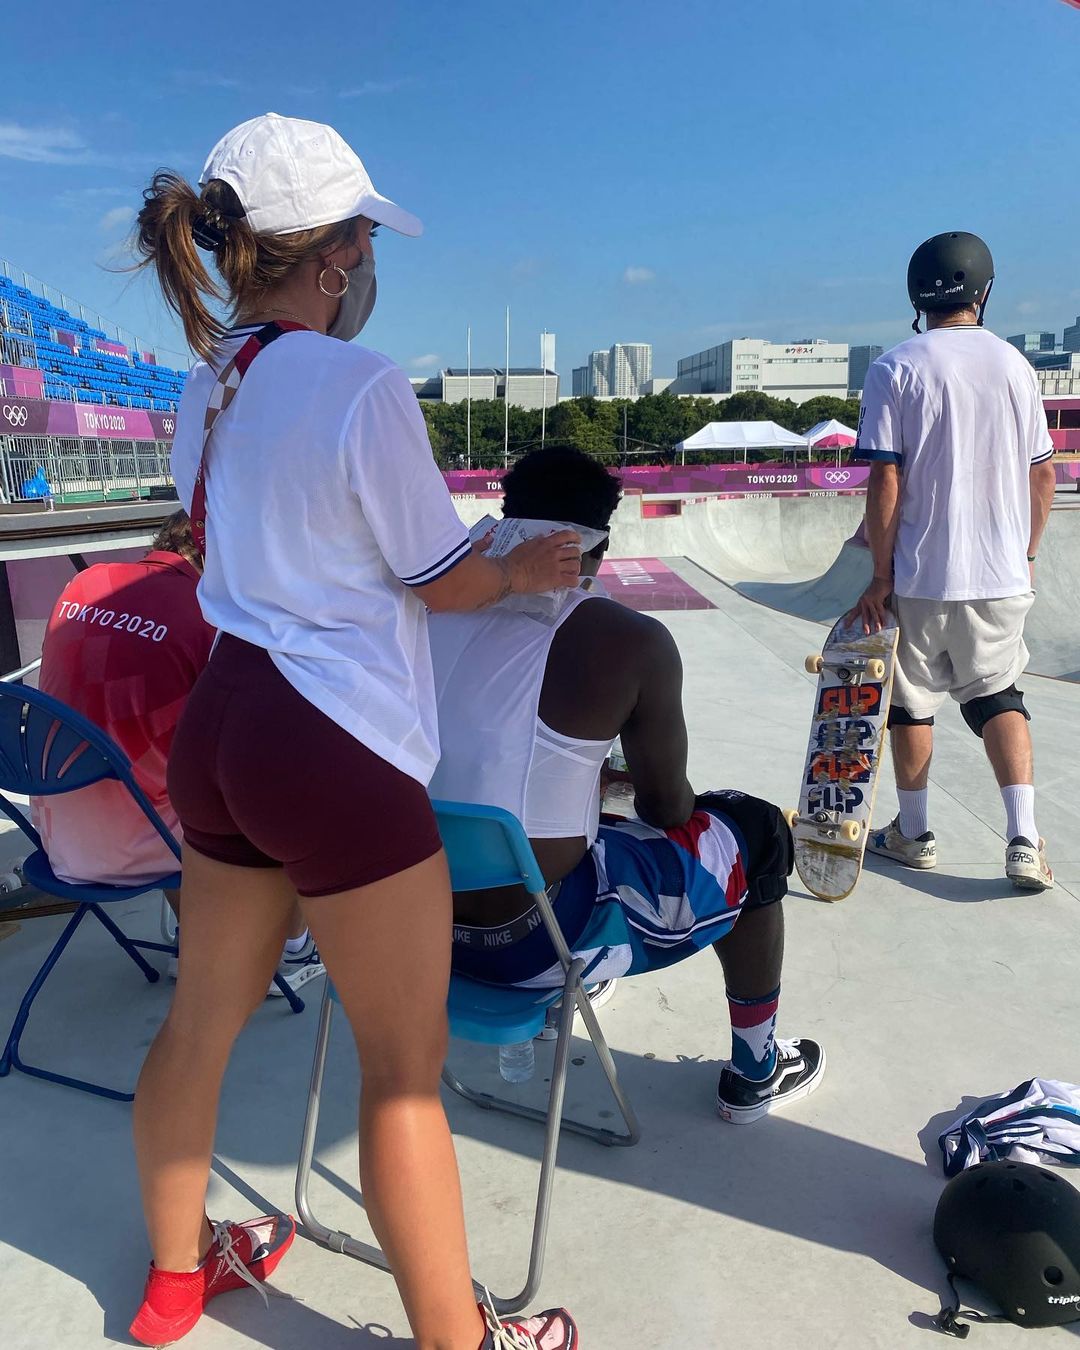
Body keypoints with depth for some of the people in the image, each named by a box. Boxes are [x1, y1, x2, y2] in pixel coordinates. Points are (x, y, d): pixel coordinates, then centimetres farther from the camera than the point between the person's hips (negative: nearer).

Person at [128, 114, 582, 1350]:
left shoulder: (206, 387, 10)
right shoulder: (362, 387, -13)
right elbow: (449, 582, -6)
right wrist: (527, 570, 15)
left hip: (218, 726, 9)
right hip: (336, 752, -8)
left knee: (202, 1017, 22)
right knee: (405, 1067, 6)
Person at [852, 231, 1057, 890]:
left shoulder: (897, 367, -7)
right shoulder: (1014, 364, 6)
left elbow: (886, 480, -12)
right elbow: (1043, 475, 8)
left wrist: (881, 574, -7)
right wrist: (1028, 553, 20)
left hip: (921, 575, -3)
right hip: (1002, 575, 4)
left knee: (911, 700, 12)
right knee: (998, 696, 15)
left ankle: (914, 833, 23)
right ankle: (1025, 841, 5)